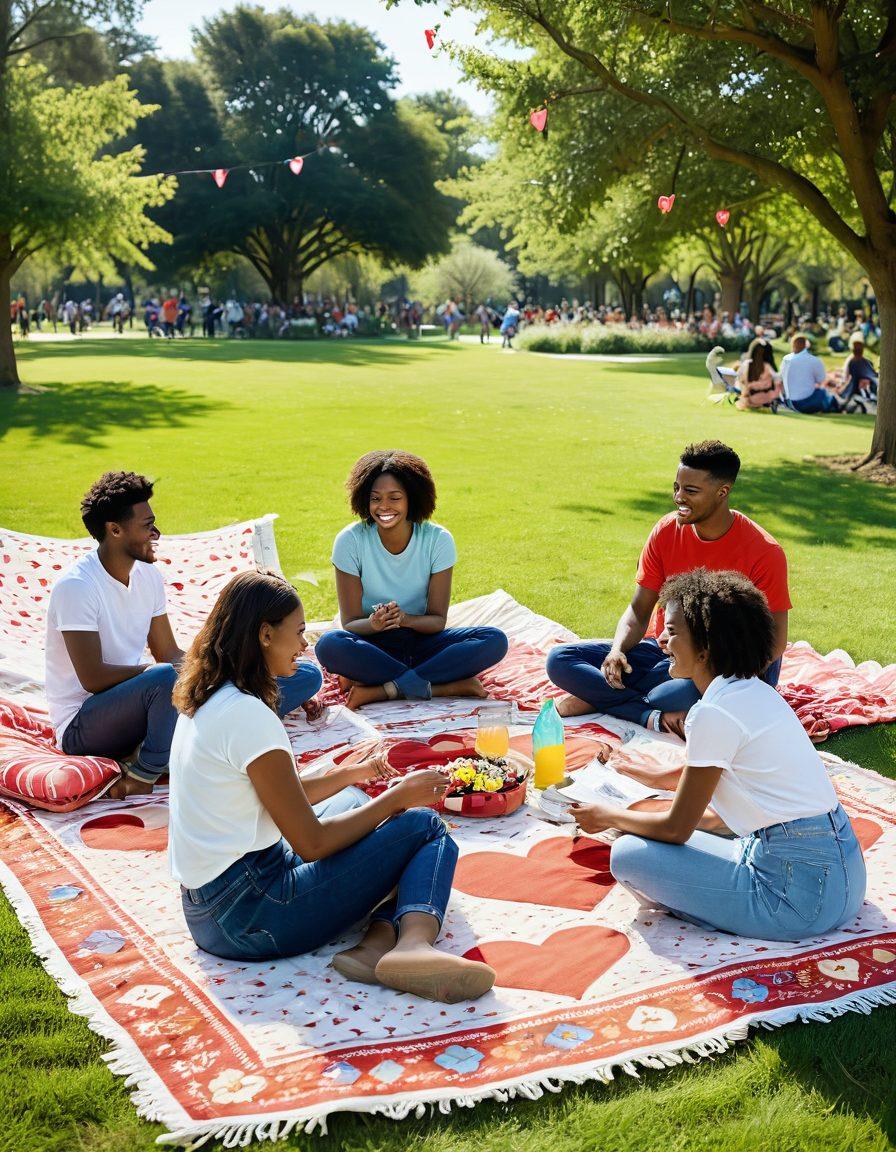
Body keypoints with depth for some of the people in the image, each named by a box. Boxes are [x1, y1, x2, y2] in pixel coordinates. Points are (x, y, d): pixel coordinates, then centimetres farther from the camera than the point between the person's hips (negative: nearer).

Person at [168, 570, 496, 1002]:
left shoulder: (203, 703, 10)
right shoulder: (248, 715, -19)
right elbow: (312, 843, -16)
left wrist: (355, 772, 24)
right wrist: (399, 795, -5)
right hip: (248, 919, -9)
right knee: (424, 825, -5)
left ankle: (379, 945, -12)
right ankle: (412, 946, -29)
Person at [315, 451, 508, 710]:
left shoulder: (438, 539, -9)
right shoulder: (350, 541, -11)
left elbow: (437, 620, -8)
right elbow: (350, 623, -10)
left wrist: (404, 619, -31)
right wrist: (374, 624, -34)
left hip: (421, 640, 1)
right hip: (373, 646, -1)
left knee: (495, 641, -25)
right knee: (329, 645, -35)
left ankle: (379, 690, -27)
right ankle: (450, 686, -29)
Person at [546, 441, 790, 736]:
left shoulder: (764, 552, -15)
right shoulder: (667, 531, -2)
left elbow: (775, 642, -14)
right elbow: (639, 610, 3)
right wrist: (617, 650, -19)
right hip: (662, 651, 5)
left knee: (691, 692, -43)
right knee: (560, 659, -13)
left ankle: (598, 697, -18)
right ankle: (656, 718, -26)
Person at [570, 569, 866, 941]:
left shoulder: (713, 713, -17)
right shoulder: (755, 691, 11)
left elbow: (676, 829, -8)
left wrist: (608, 817, 10)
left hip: (801, 891, -9)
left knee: (629, 855, -7)